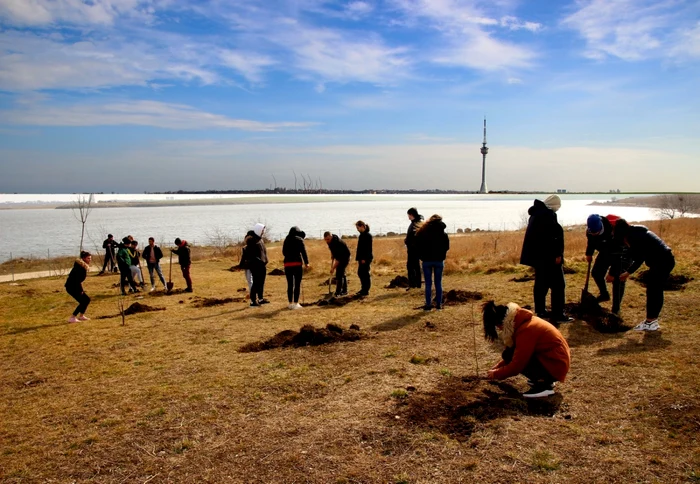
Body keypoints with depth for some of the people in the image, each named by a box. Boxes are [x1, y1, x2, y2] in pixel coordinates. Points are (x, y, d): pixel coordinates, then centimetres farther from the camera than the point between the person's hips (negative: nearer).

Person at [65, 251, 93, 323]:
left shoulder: (84, 266, 11)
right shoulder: (80, 266, -18)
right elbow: (77, 280, -22)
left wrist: (81, 290, 7)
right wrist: (80, 291, -17)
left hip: (75, 286, 10)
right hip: (71, 287, -10)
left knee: (87, 299, 12)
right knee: (83, 302, -12)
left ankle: (81, 316, 23)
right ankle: (72, 318, -9)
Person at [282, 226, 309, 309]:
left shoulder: (286, 240, 12)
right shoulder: (299, 239, -1)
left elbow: (284, 252, 17)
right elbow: (303, 252, -6)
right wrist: (306, 262, -1)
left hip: (287, 264, 4)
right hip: (297, 263, -4)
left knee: (290, 284, 10)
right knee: (297, 284, 2)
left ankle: (290, 303, 15)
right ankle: (295, 303, 1)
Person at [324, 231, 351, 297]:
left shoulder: (337, 242, -32)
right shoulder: (330, 241, -5)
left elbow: (338, 258, -31)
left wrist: (333, 268, -28)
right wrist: (332, 262, 11)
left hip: (344, 257, -9)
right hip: (340, 257, 9)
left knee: (339, 274, -13)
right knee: (341, 274, 14)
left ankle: (338, 293, -10)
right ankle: (344, 291, 24)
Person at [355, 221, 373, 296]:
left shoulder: (368, 235, -14)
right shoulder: (361, 235, 14)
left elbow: (368, 248, -18)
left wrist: (364, 258, -20)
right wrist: (358, 257, 15)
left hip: (366, 258, -10)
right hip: (362, 258, 10)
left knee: (365, 274, -4)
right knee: (360, 273, 13)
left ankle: (366, 291, 3)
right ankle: (363, 289, 22)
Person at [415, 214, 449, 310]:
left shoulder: (422, 233, -5)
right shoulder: (443, 234, -3)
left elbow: (417, 246, -3)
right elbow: (446, 247, 3)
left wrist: (422, 257, 8)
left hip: (427, 261, -1)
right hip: (439, 261, 1)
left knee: (428, 284, 5)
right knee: (438, 283, 9)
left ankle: (428, 305, 5)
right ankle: (439, 304, 11)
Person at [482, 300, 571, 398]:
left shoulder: (526, 330, -27)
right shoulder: (521, 321, 3)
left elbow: (517, 365, -23)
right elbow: (512, 352, 16)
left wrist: (496, 374, -8)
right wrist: (498, 366, 10)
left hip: (555, 365, -10)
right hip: (549, 357, 10)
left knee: (510, 356, -19)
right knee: (509, 354, 0)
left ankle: (544, 385, -9)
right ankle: (542, 379, 12)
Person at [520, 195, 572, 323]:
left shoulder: (536, 213, 15)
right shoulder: (548, 214, -15)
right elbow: (556, 233, -22)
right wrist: (558, 254, -20)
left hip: (536, 254, 10)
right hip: (548, 256, -10)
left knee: (541, 283, 16)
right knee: (557, 284, -4)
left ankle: (540, 311, 21)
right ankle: (557, 314, -3)